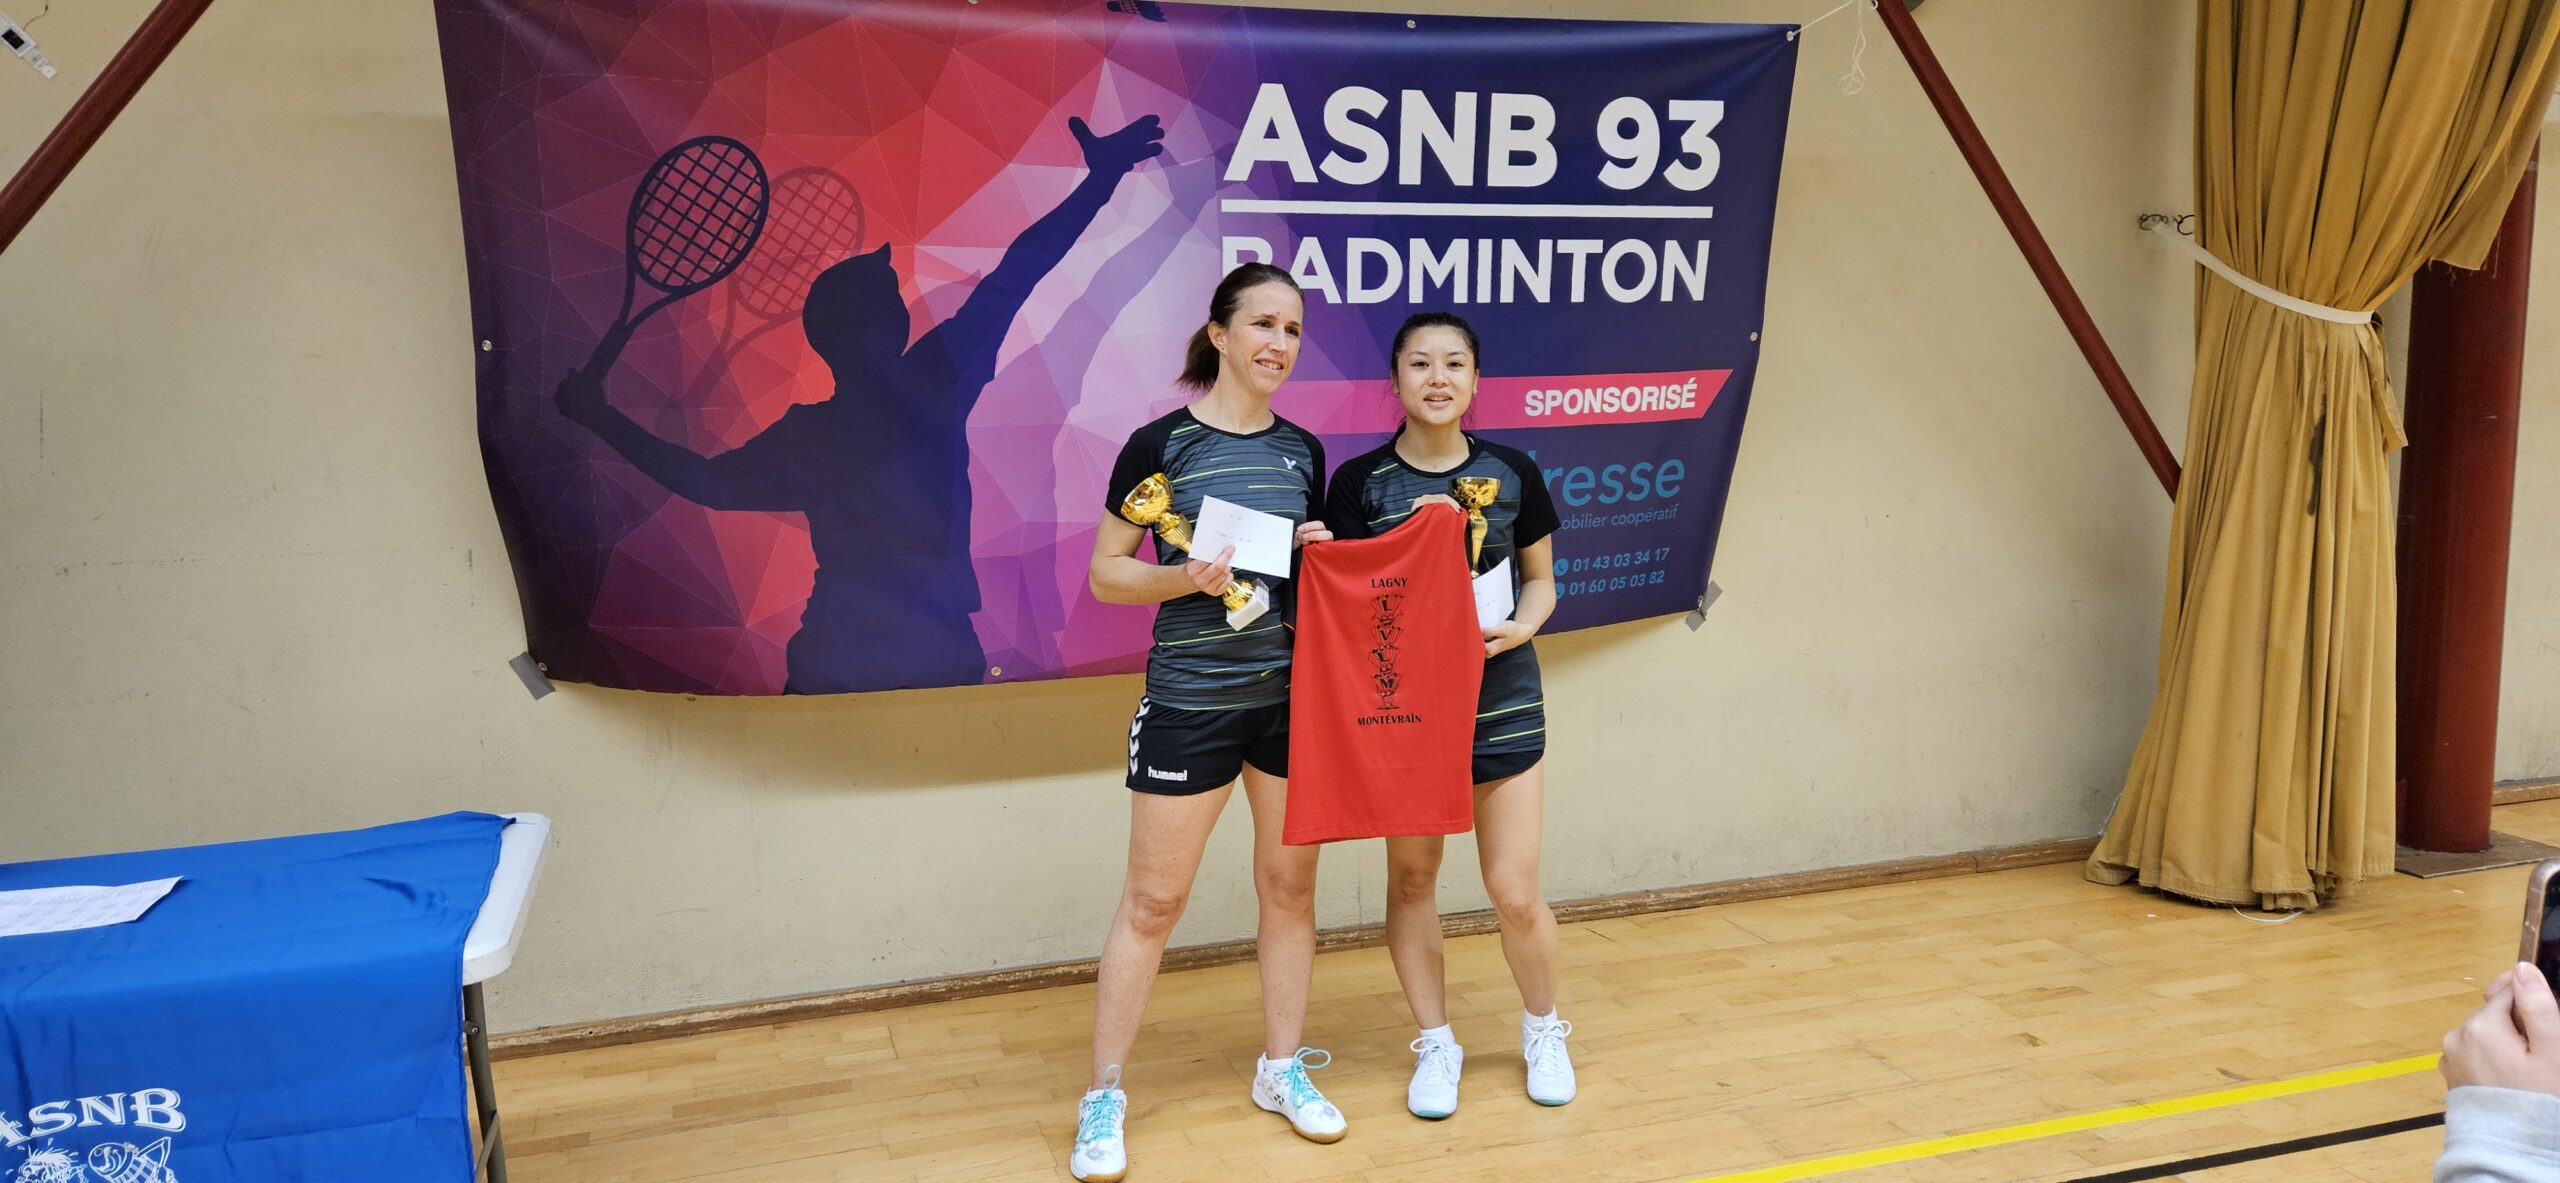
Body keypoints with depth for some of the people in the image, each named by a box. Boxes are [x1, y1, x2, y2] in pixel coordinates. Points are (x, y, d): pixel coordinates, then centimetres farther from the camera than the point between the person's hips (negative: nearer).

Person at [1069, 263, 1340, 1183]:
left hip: (1294, 695, 5)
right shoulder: (1161, 444, -7)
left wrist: (1324, 555, -3)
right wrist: (1183, 577, -21)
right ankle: (1104, 1098, 16)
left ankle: (1281, 1067, 30)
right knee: (1152, 902, 2)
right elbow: (1106, 572, -5)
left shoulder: (1302, 451, 7)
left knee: (1290, 885, 12)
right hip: (1189, 703, -4)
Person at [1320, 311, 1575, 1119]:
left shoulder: (1512, 474, 0)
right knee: (1411, 877, 9)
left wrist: (1518, 628, -10)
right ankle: (1436, 1044, 28)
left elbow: (1541, 581, 10)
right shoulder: (1359, 482, -4)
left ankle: (1543, 1030, 29)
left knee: (1515, 893, 1)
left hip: (1502, 700, 0)